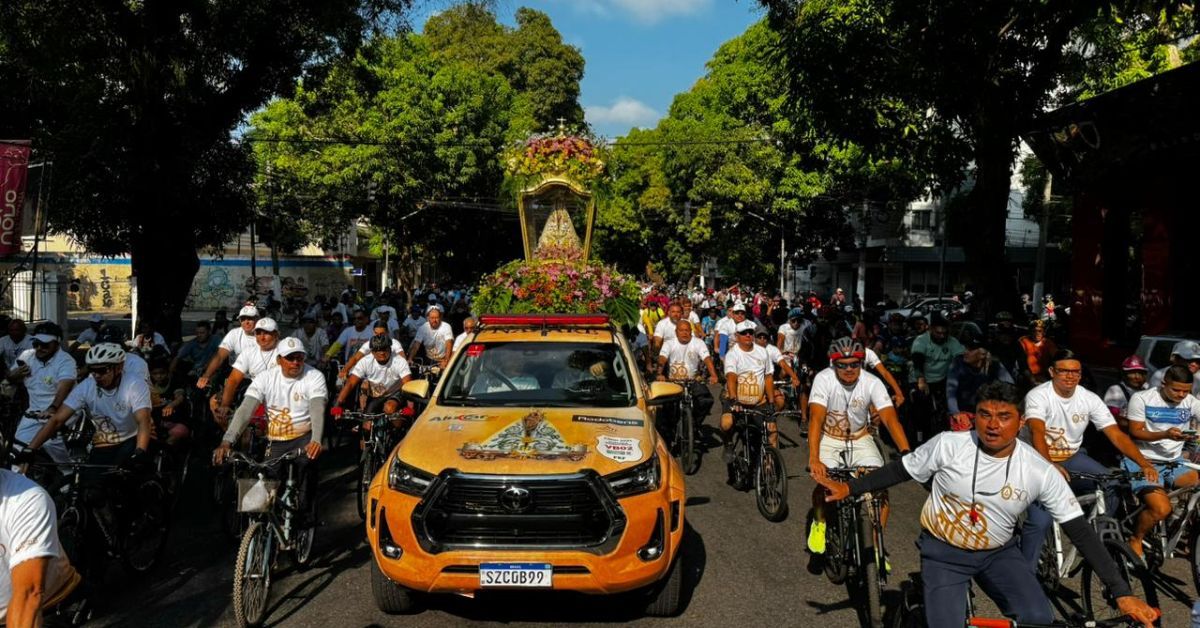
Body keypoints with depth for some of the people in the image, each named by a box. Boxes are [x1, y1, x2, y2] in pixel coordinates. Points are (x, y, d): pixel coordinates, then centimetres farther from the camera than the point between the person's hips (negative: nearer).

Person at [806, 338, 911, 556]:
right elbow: (816, 418, -33)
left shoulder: (872, 383, -18)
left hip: (860, 440, 2)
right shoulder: (824, 379, -23)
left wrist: (906, 454, -42)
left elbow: (890, 419, -26)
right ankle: (819, 522, 9)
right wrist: (814, 459, -45)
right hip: (829, 440, -2)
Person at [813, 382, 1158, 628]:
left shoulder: (1040, 471, -16)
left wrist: (1122, 593, -16)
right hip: (943, 552, -2)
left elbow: (1081, 533, -13)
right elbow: (900, 470, -5)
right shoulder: (948, 445, -19)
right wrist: (850, 488, -9)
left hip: (998, 553, 2)